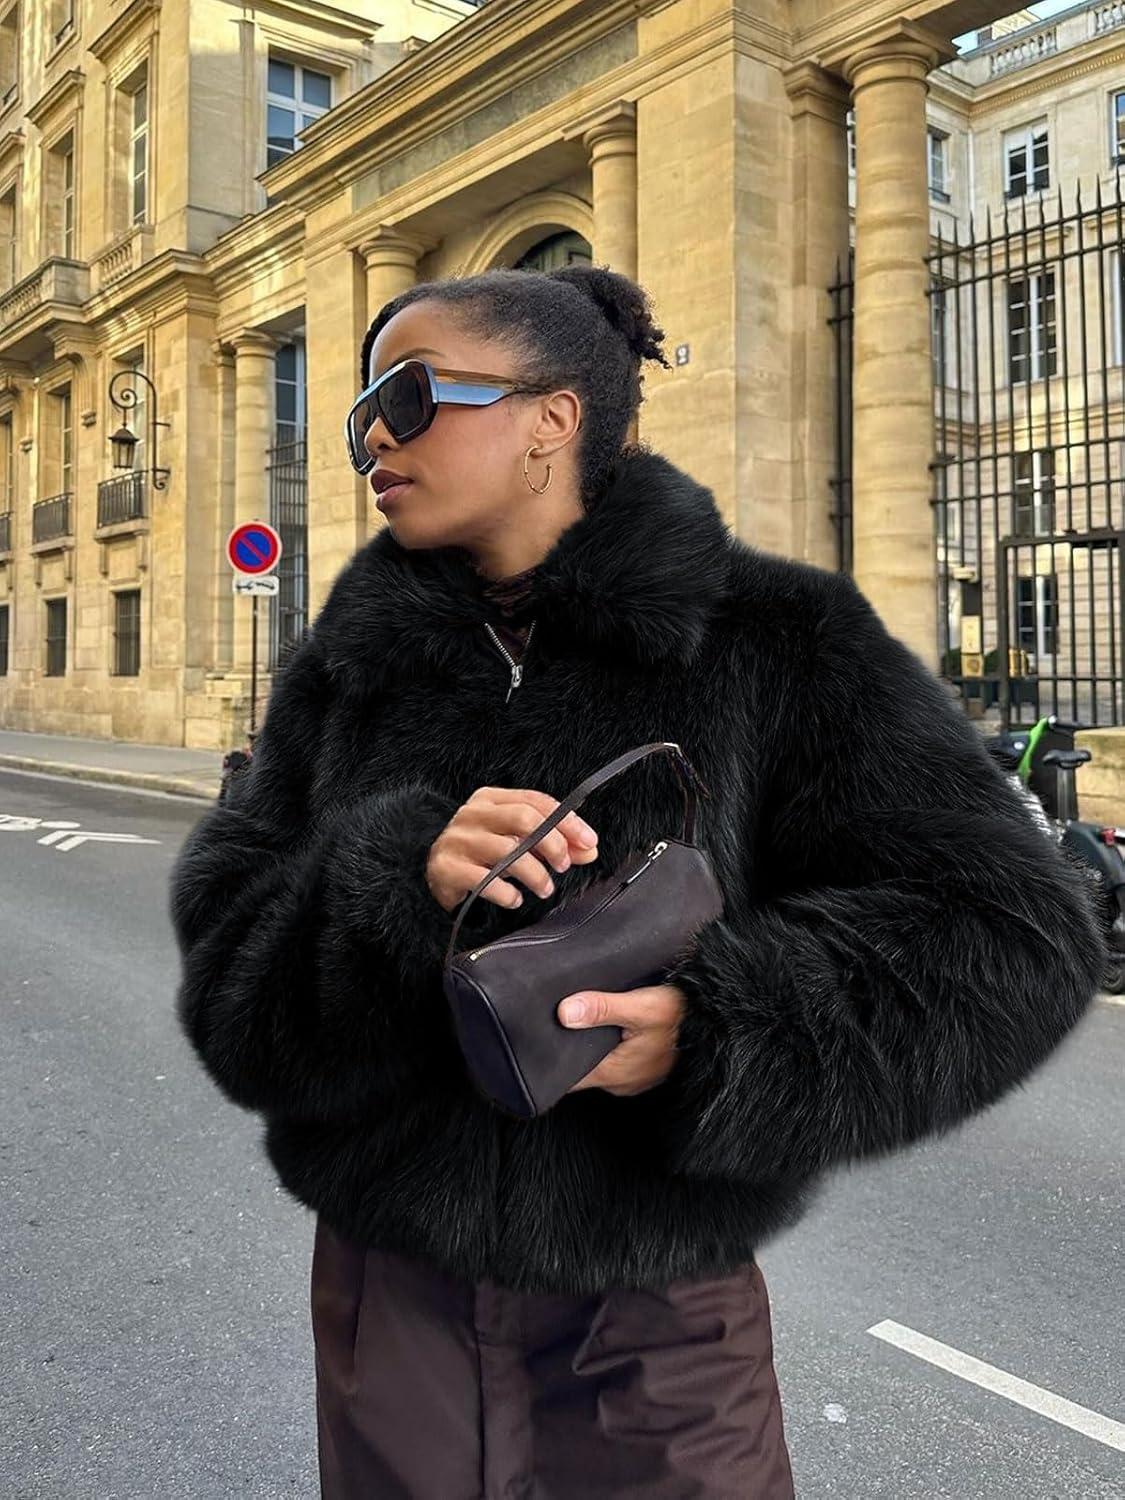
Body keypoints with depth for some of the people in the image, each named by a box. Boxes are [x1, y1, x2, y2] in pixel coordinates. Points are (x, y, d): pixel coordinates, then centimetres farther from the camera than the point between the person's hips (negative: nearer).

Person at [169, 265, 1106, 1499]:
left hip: (656, 1318, -2)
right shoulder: (348, 668, 1)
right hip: (391, 1300, 3)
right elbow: (227, 962, -6)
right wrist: (397, 885, -26)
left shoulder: (776, 639, -9)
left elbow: (1014, 937, -12)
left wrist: (716, 1024, -26)